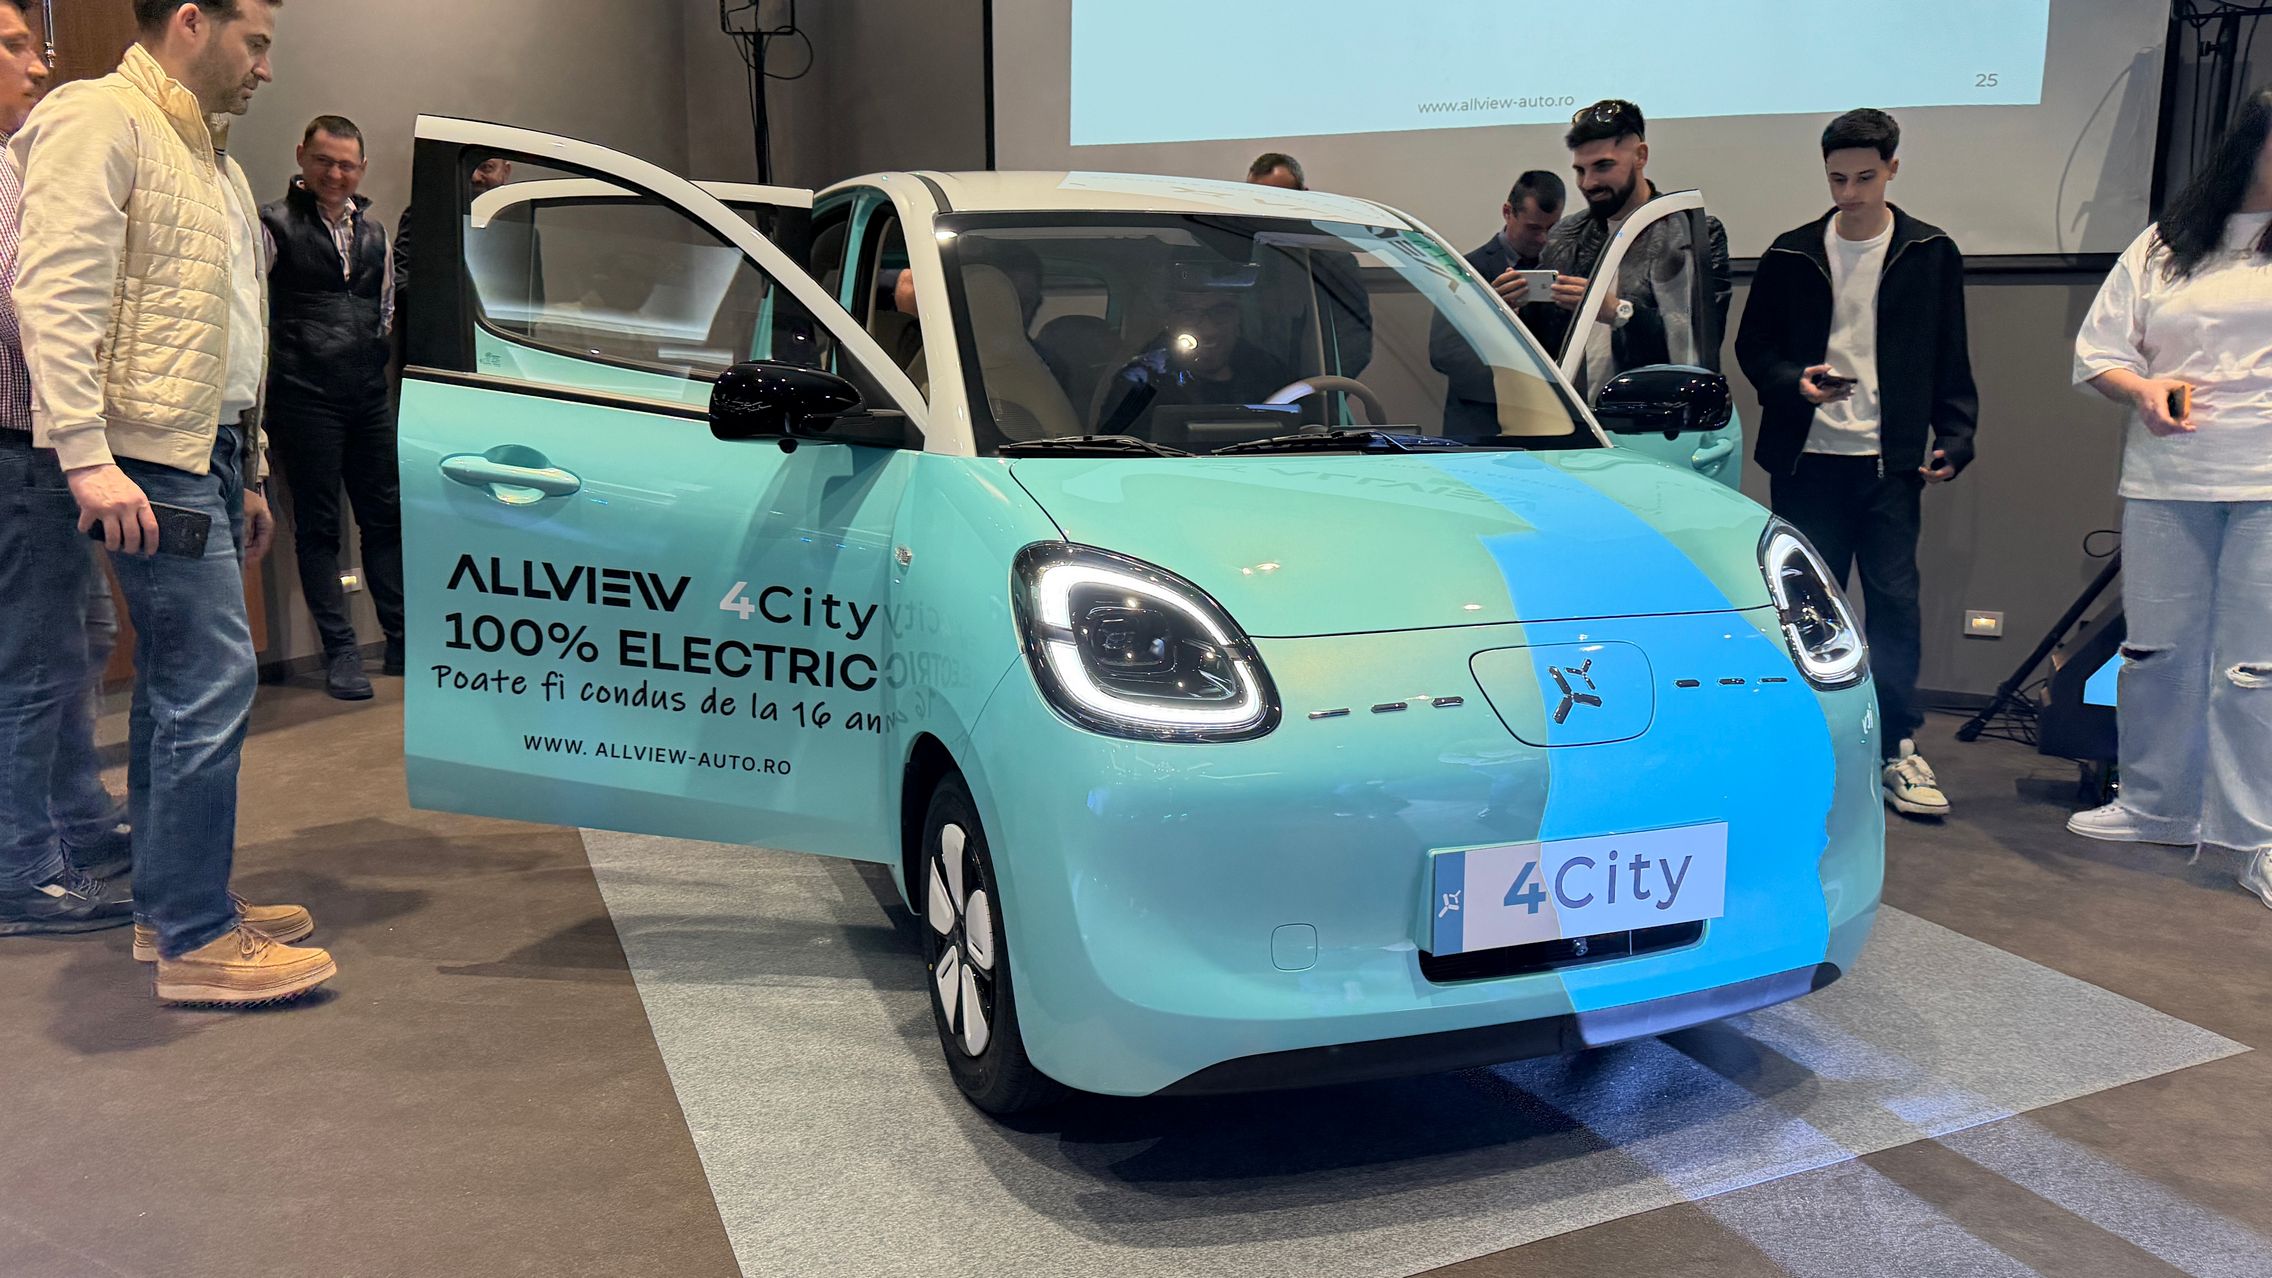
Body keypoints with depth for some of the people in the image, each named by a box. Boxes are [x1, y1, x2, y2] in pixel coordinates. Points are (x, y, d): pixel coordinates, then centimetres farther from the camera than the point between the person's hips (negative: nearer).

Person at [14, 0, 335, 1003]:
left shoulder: (206, 159, 23)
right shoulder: (98, 119, -7)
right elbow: (56, 292, -18)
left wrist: (248, 473, 24)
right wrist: (85, 454, -26)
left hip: (209, 453, 10)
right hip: (152, 459, -10)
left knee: (180, 682, 12)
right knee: (212, 677, -13)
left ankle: (174, 903, 20)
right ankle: (195, 941, -7)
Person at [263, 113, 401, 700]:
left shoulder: (373, 229, 16)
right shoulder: (274, 224, -2)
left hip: (370, 395, 5)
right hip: (305, 397, -5)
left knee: (384, 515, 8)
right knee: (318, 524, 1)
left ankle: (402, 640, 16)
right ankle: (341, 651, 5)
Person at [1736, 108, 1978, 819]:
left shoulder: (1932, 254, 6)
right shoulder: (1791, 256, 5)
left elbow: (1951, 362, 8)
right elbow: (1752, 346, 9)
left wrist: (1954, 440, -2)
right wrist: (1795, 382, -11)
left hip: (1891, 463, -1)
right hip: (1807, 459, 1)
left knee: (1895, 603, -2)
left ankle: (1900, 750, 7)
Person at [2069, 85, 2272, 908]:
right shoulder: (2166, 247, 12)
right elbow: (2097, 351, 12)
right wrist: (2144, 388, -7)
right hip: (2164, 479, 3)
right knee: (2155, 649, 10)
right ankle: (2157, 807, 25)